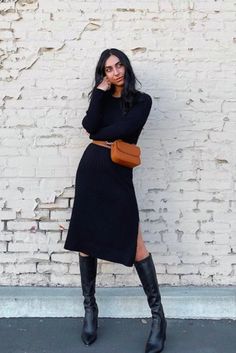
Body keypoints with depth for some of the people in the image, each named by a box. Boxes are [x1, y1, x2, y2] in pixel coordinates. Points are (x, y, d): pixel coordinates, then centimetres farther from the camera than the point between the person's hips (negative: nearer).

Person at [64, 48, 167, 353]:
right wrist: (100, 91, -1)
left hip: (118, 176, -3)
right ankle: (90, 308, 20)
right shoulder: (101, 97, 14)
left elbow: (124, 129, -12)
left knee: (134, 244, -7)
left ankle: (158, 316, 5)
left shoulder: (141, 100, 6)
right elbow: (90, 125, -6)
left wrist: (98, 134, 1)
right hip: (90, 170, 4)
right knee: (86, 238, 5)